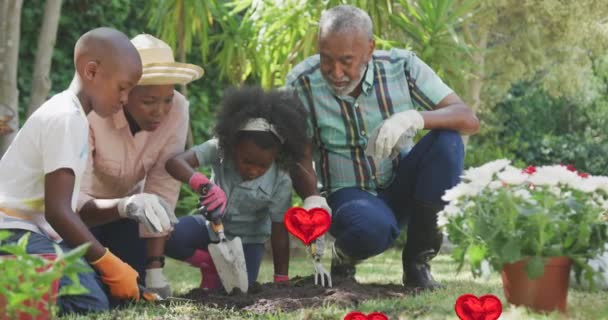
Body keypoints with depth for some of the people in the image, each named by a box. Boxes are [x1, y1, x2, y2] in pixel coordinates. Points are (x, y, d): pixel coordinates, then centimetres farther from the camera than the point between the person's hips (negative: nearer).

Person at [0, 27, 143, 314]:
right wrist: (111, 265, -13)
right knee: (91, 303, -27)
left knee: (109, 289, -1)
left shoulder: (68, 114, 18)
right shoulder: (65, 118, -13)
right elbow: (58, 211, -19)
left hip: (33, 231, 11)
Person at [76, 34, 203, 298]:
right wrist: (123, 207, -59)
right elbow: (74, 200, -39)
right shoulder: (90, 114, -36)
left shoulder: (177, 109, -26)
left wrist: (155, 268, -27)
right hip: (86, 210, -3)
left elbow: (163, 189, -24)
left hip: (127, 200, 3)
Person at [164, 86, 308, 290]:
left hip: (247, 240, -1)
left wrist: (281, 281, -15)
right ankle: (210, 266, 2)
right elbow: (175, 162, -38)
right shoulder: (220, 150, -25)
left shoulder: (280, 183, -24)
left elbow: (279, 233, -18)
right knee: (171, 236, -29)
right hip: (213, 227, 1)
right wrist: (202, 183, -58)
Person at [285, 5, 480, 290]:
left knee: (447, 141, -26)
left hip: (401, 189, 3)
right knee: (373, 227, -38)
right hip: (347, 194, -3)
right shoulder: (302, 83, -14)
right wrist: (312, 198, -35)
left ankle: (417, 261, -13)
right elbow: (300, 157, -12)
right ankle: (344, 255, 1)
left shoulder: (402, 66, -13)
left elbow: (469, 119, -19)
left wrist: (415, 118, -39)